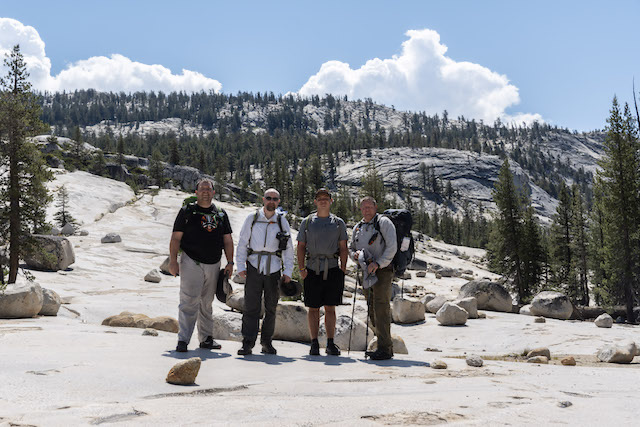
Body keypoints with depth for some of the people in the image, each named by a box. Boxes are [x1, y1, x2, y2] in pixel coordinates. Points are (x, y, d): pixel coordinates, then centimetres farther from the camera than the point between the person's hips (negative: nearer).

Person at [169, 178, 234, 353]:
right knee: (189, 302, -11)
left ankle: (206, 338, 19)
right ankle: (183, 340, -10)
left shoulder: (221, 214, 13)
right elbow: (176, 238, -2)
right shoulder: (187, 211, 2)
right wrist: (173, 260, -11)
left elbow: (227, 240, 14)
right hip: (191, 263, -4)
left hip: (213, 265, 4)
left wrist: (230, 262, 6)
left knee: (207, 303, 11)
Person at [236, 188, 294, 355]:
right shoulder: (252, 219, 5)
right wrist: (240, 266, -2)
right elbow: (242, 243, 6)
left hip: (274, 269, 2)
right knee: (251, 306, -6)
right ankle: (248, 343, -2)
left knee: (271, 307, 6)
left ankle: (267, 342, 17)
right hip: (254, 267, -1)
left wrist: (288, 272, 2)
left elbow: (288, 249, 9)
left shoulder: (282, 222, 8)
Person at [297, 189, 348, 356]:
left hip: (332, 269, 0)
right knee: (313, 308, 2)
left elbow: (343, 248, 10)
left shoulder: (338, 223, 11)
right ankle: (314, 344, 8)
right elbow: (301, 246, 8)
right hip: (312, 270, 0)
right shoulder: (307, 222, 10)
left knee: (330, 308, 3)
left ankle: (331, 344, 7)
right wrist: (301, 268, -2)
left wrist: (343, 269, 0)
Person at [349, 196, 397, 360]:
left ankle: (384, 349, -12)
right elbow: (351, 247, 25)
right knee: (372, 310, 9)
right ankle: (386, 346, 18)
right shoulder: (357, 227, 16)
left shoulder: (383, 222, -4)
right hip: (366, 272, 7)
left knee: (381, 308, -13)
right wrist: (354, 254, 0)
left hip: (383, 270, -7)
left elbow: (392, 247, -12)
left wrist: (377, 263, -22)